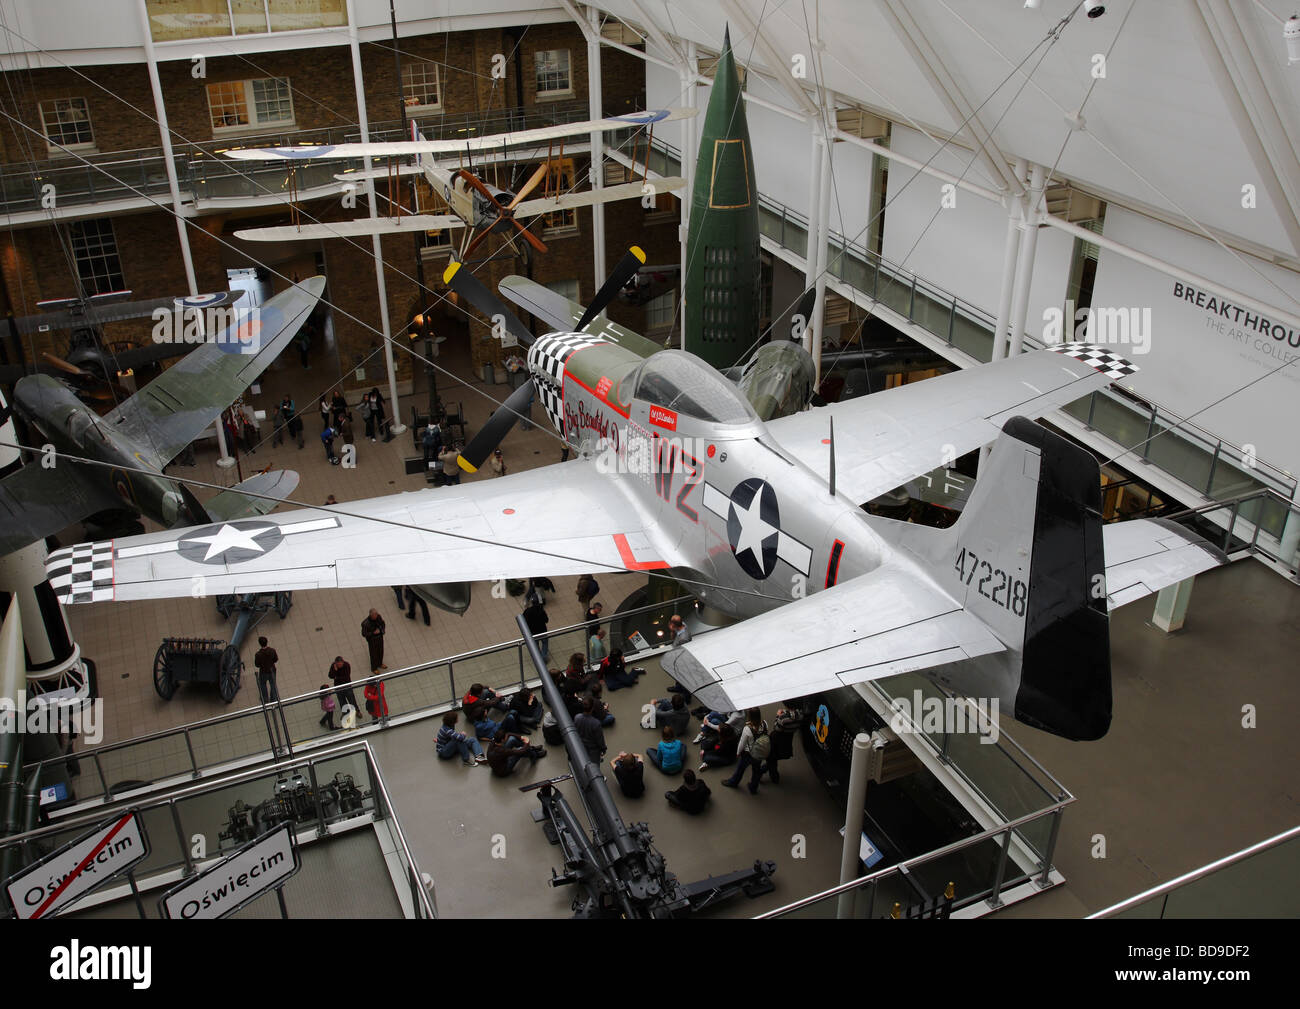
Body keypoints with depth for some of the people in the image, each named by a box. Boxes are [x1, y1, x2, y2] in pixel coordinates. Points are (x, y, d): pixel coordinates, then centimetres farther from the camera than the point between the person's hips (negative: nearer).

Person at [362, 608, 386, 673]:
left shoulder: (378, 617, -16)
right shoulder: (365, 623, -31)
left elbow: (382, 624, 4)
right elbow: (364, 634, -22)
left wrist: (381, 629, -15)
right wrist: (373, 633, -28)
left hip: (380, 637, 5)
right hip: (372, 640, -5)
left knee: (380, 651, 25)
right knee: (374, 654, 15)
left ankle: (380, 664, 52)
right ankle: (374, 668, 39)